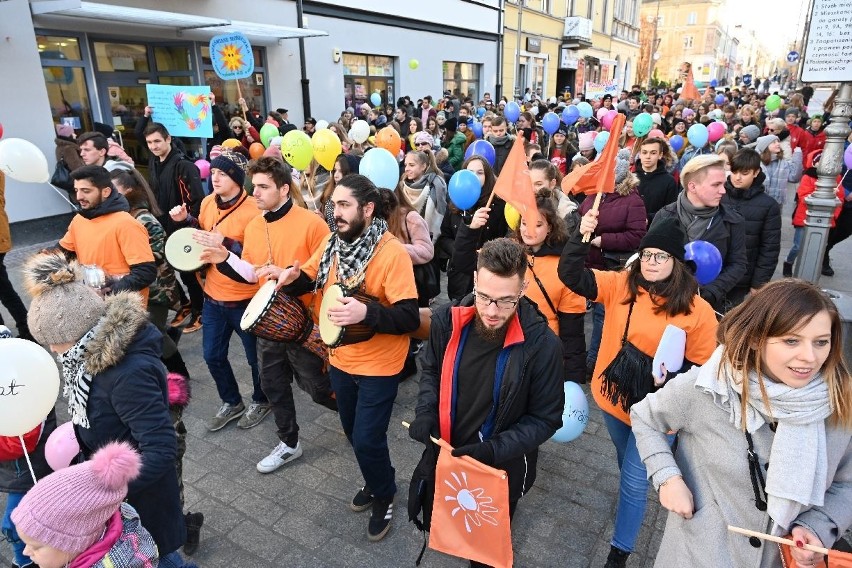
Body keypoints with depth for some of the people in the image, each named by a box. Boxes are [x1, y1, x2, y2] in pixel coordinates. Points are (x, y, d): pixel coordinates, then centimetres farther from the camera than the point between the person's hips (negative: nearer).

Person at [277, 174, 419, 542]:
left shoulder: (392, 253, -22)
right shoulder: (331, 243, -3)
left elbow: (410, 318, -24)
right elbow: (309, 280, 12)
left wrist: (366, 312, -38)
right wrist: (291, 279, -11)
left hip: (377, 367, -6)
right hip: (340, 359, 6)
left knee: (367, 440, 2)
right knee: (353, 433, 21)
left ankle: (385, 497, 31)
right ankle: (374, 483, 47)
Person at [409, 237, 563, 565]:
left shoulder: (541, 344, -27)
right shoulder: (448, 320, -17)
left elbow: (545, 418, -15)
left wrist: (494, 451, -27)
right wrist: (425, 412, -15)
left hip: (502, 469, -3)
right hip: (445, 455, 3)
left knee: (488, 545, 25)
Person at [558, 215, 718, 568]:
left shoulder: (697, 311, -17)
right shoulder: (620, 285, -8)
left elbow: (702, 367, -10)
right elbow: (570, 276, -15)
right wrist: (582, 238, -28)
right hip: (612, 397, 4)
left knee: (634, 481, 9)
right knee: (628, 465, 29)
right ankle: (633, 494, 61)